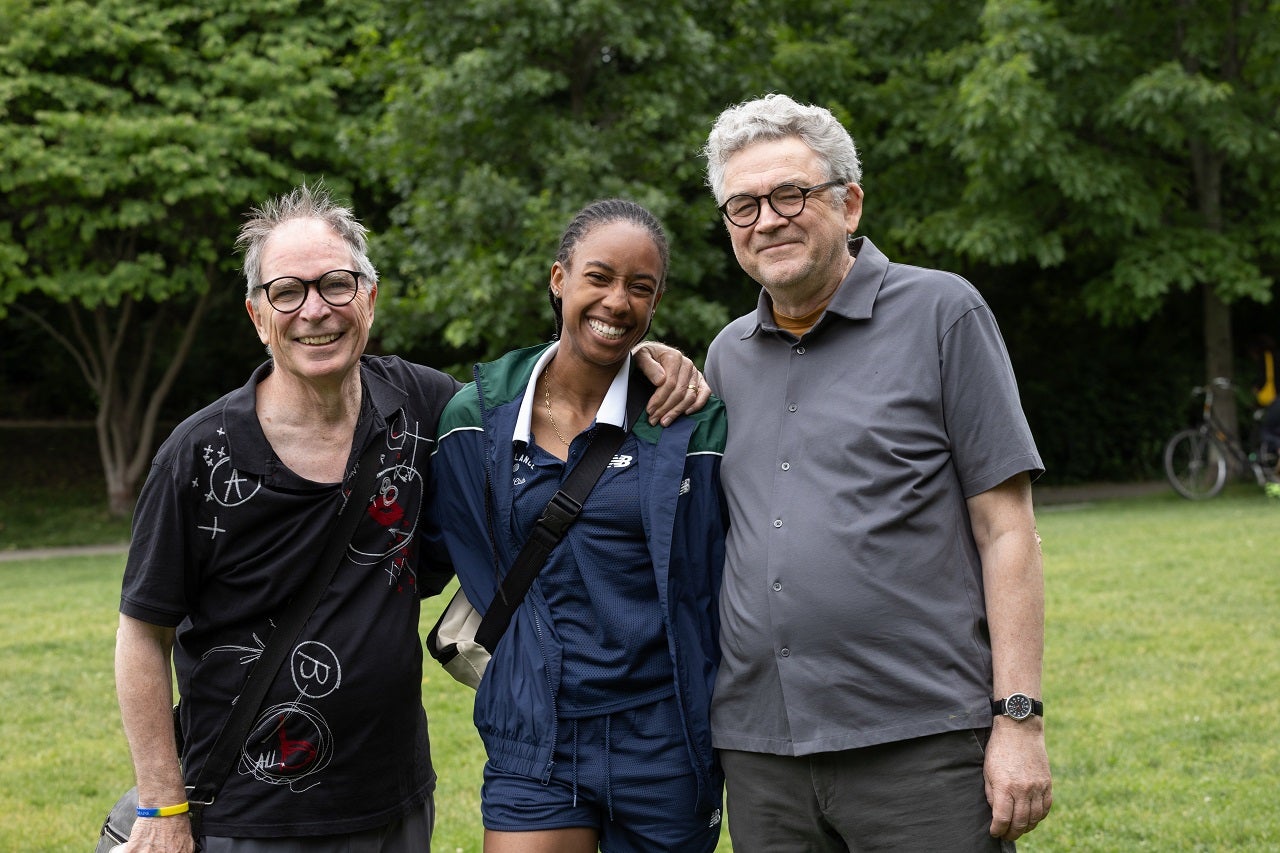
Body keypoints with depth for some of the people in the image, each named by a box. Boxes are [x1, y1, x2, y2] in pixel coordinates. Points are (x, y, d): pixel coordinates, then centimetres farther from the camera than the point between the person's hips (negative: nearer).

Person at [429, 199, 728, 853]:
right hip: (532, 743, 1)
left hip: (662, 744, 0)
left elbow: (710, 589, 4)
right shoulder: (477, 417, 2)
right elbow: (481, 572, 12)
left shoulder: (691, 424, -2)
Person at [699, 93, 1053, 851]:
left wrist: (1020, 719, -9)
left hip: (921, 741, -4)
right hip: (760, 752, 5)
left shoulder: (941, 313, 0)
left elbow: (1006, 532, -3)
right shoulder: (728, 355, 14)